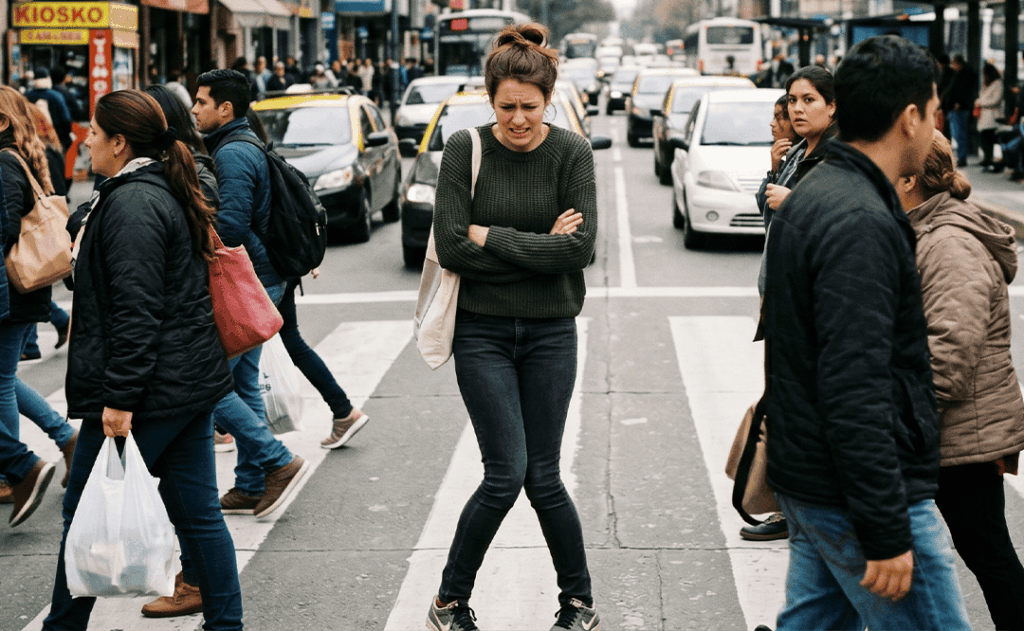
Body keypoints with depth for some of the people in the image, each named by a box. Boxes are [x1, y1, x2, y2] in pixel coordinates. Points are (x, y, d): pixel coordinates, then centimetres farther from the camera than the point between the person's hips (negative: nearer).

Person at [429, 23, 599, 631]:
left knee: (543, 476, 5)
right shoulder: (466, 149, -6)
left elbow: (580, 246, -15)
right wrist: (539, 246, -14)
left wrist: (491, 237, -14)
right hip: (482, 332, -1)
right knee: (507, 473, -5)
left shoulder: (571, 152, -4)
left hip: (550, 333, 1)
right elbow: (451, 246, -13)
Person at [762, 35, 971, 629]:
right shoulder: (861, 224, -22)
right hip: (859, 492, -10)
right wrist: (887, 534, -24)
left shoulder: (812, 195, 12)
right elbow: (855, 392, -26)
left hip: (808, 482, 10)